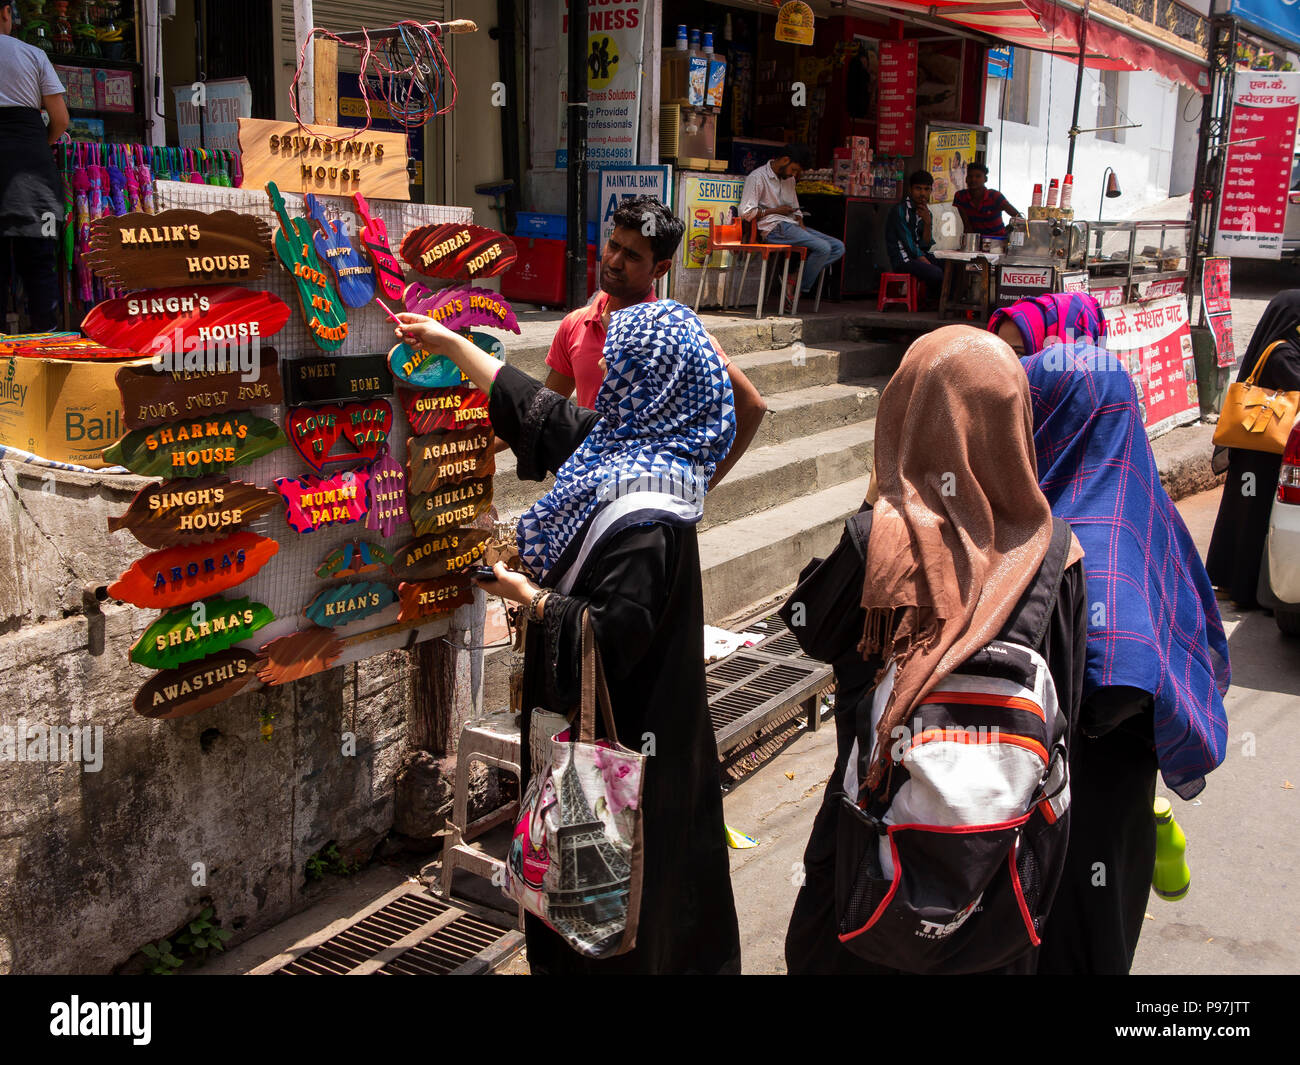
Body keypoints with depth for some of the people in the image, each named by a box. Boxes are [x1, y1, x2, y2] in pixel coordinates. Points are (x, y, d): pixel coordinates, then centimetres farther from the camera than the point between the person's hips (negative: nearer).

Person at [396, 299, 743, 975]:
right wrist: (451, 344, 18)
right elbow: (539, 411, 11)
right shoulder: (619, 442, -1)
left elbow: (609, 640, -29)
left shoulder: (643, 518, -29)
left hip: (617, 736, -9)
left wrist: (527, 595, -15)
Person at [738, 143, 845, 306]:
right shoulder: (758, 177, -5)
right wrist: (777, 210, -7)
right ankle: (802, 288, -7)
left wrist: (801, 225, 5)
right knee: (823, 248, -24)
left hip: (792, 226, 9)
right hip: (774, 229, -9)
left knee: (838, 247, -5)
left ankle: (795, 279, -13)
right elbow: (746, 212, -13)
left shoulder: (789, 179, 21)